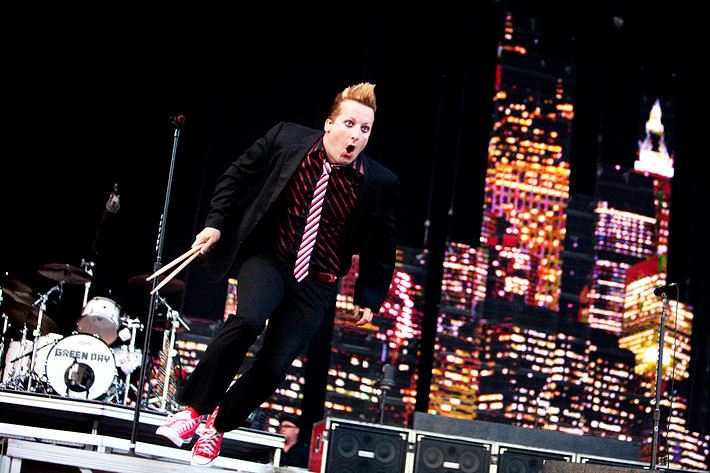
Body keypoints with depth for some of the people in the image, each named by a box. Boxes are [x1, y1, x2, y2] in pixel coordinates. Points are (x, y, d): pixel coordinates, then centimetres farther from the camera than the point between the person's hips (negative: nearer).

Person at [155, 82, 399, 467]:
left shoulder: (380, 184, -9)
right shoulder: (286, 139, -8)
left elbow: (381, 246, 6)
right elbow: (237, 177, 7)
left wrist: (369, 298, 8)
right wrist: (216, 222, -1)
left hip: (316, 284, 1)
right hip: (268, 258, 0)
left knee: (274, 366, -10)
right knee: (248, 320, -30)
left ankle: (219, 424, 17)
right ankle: (193, 410, -13)